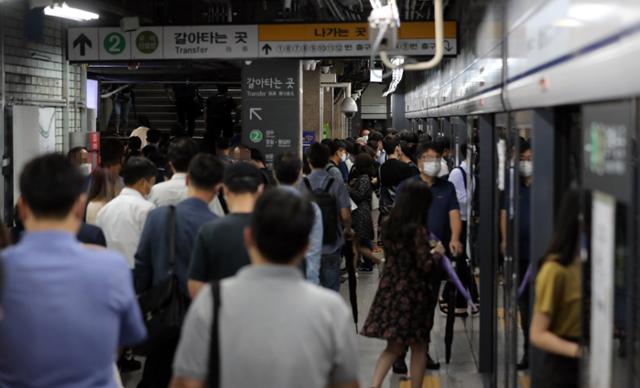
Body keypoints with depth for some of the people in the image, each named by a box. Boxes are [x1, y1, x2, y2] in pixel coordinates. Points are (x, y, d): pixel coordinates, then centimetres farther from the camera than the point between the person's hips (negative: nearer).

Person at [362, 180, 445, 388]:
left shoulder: (389, 224, 2)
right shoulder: (418, 230, -18)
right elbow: (426, 266, -18)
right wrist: (437, 252, 1)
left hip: (390, 290, 6)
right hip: (413, 294, -6)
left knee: (394, 346, 13)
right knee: (418, 347, 12)